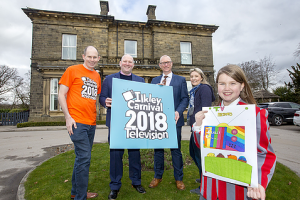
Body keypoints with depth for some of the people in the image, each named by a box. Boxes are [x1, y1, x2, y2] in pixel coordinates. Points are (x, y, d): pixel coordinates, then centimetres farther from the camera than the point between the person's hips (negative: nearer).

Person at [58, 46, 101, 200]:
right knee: (84, 158, -7)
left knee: (82, 158, 16)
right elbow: (61, 94, -4)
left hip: (91, 123, 7)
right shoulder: (72, 70, 0)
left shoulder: (97, 76, 17)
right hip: (77, 122, -6)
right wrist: (68, 117, -11)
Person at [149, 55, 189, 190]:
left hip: (173, 119, -2)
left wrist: (178, 112, -17)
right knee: (157, 149, 12)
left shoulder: (180, 80, 5)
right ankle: (157, 176, 30)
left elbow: (185, 98, -2)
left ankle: (178, 178, 26)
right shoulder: (154, 81, 14)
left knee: (176, 150, 8)